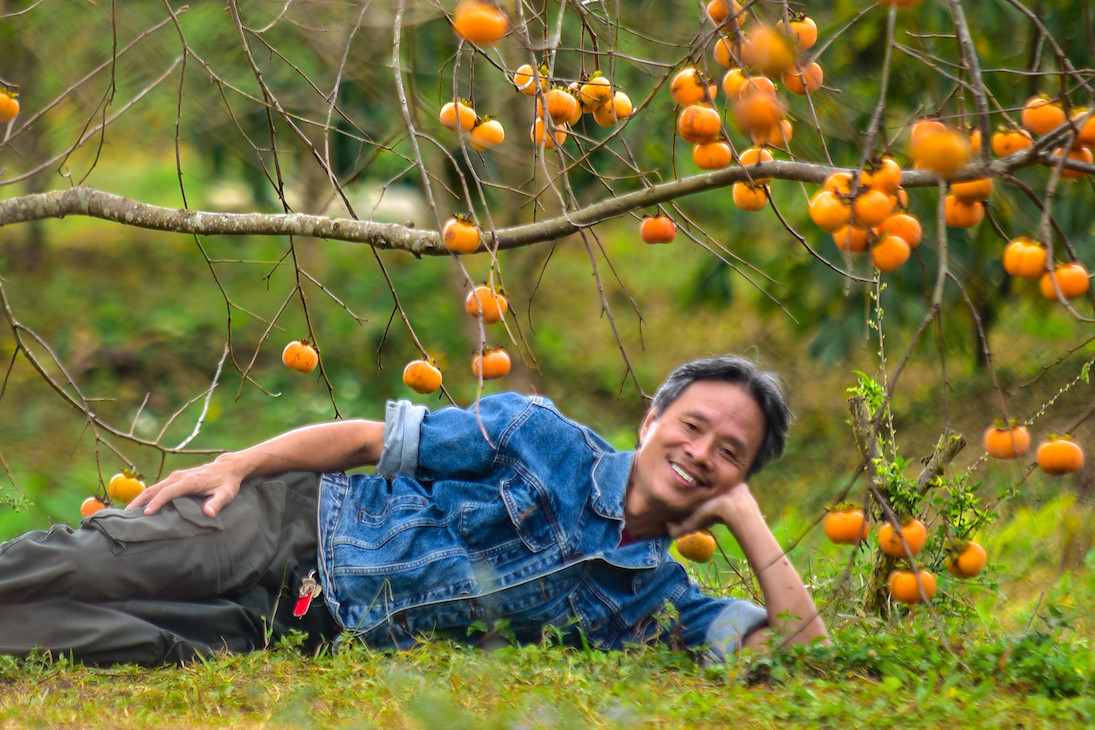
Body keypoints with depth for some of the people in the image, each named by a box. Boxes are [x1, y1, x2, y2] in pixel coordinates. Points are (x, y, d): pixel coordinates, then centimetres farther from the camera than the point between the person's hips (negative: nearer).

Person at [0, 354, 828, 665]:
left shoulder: (660, 606, 3)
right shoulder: (543, 438, -5)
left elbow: (803, 642, -6)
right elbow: (371, 438, -2)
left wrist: (744, 517, -8)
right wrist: (233, 464, -10)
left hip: (330, 633, 1)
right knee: (77, 569, -15)